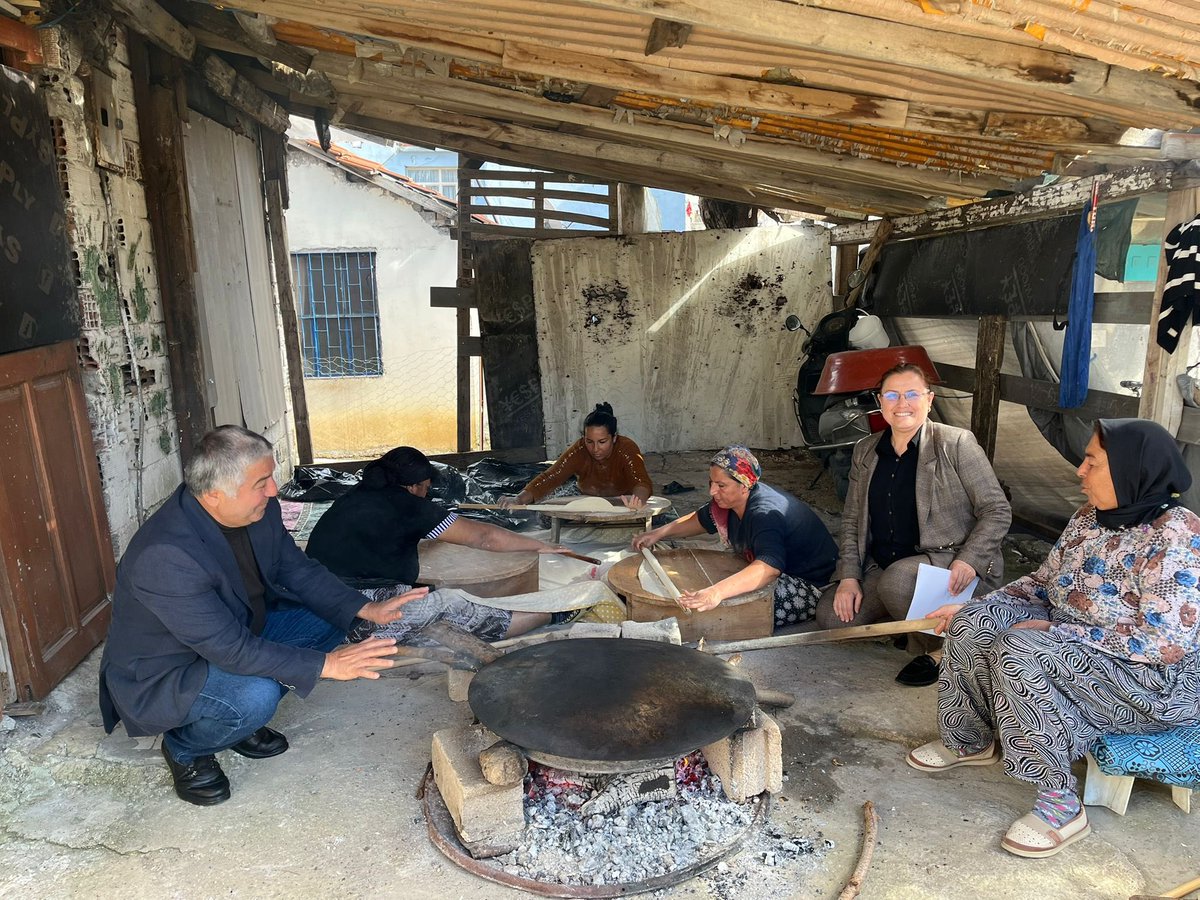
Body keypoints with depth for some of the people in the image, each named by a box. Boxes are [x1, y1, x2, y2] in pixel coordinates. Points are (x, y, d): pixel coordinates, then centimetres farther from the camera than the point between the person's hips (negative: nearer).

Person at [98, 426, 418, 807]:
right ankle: (185, 749, 2)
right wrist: (326, 665, -36)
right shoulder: (164, 557, -36)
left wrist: (366, 609, -11)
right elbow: (230, 649, -35)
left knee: (327, 619, -3)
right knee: (256, 696, -33)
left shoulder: (259, 510, -14)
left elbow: (296, 569, 0)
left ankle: (242, 721, 11)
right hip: (159, 675, -8)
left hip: (238, 631, 8)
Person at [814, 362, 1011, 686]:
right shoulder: (865, 452, 9)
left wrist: (969, 560, -21)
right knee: (831, 615, -12)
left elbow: (997, 511, -6)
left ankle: (935, 649, -6)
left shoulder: (956, 444, -7)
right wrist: (849, 576, -2)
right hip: (882, 568, 6)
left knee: (896, 579, -36)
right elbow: (851, 520, 11)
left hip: (947, 561, -5)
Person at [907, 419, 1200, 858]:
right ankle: (972, 740, 11)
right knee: (973, 624, -10)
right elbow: (1042, 584, 10)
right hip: (1073, 648, 8)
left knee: (1018, 652, -31)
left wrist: (1054, 632, -25)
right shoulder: (1089, 518, 2)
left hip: (1162, 682, -8)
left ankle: (1061, 805, -17)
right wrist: (970, 607, 0)